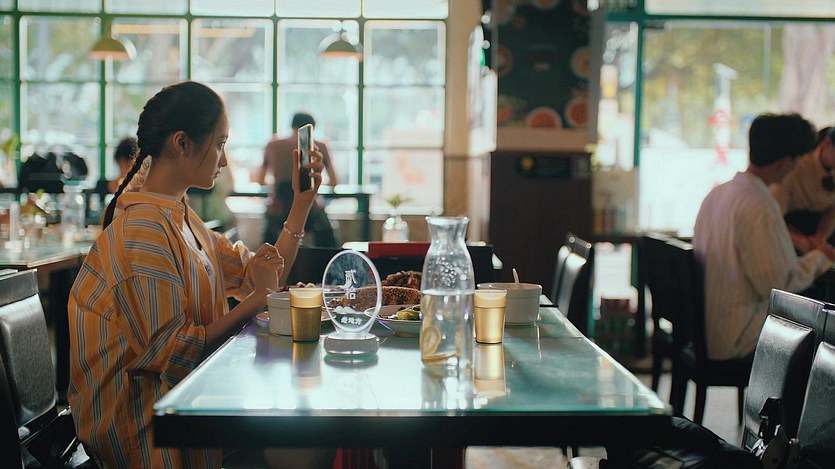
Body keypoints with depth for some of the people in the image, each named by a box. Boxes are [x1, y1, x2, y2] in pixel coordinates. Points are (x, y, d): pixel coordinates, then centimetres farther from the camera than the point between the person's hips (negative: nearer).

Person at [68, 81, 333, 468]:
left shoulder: (180, 216, 13)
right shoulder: (144, 229, -19)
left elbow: (260, 276, 16)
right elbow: (169, 353, -22)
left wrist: (302, 201, 12)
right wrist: (255, 301, -16)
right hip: (142, 419, -9)